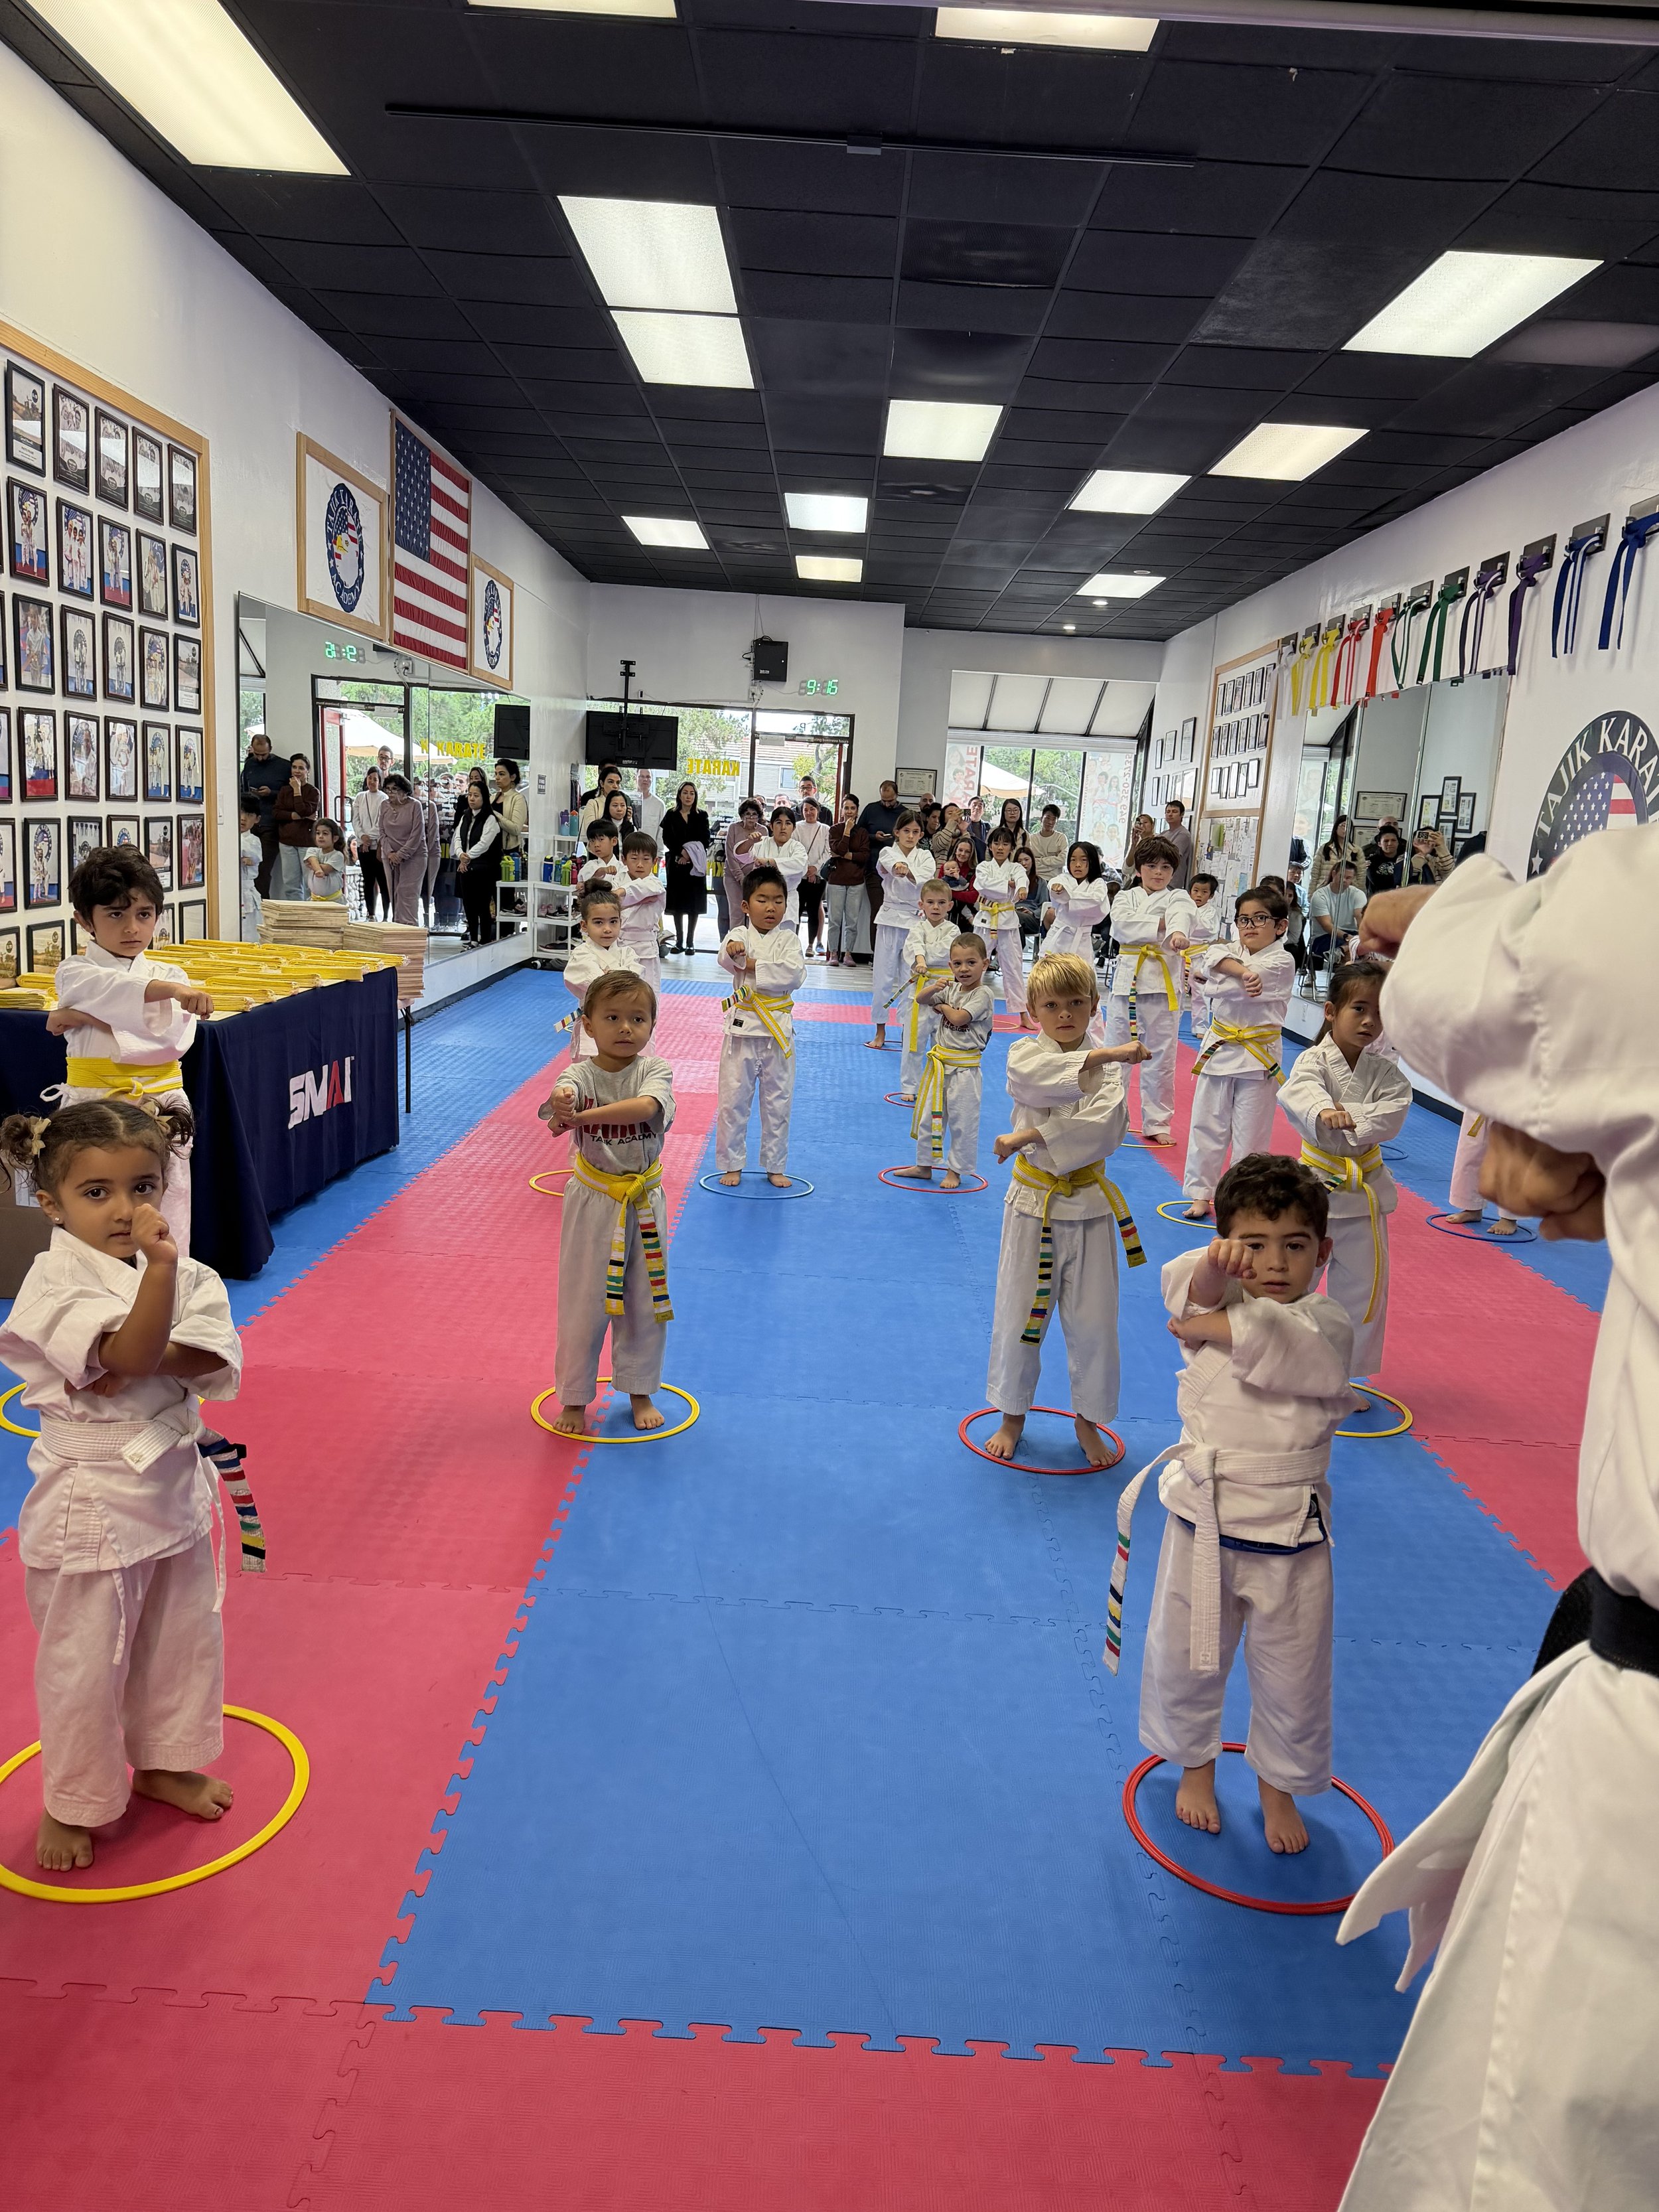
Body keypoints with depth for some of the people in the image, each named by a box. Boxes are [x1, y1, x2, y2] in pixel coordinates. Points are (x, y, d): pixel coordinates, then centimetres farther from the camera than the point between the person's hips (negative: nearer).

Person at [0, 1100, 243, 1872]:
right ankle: (71, 1805, 32)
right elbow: (133, 1351, -32)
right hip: (93, 1501, -6)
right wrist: (160, 1266, -46)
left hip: (174, 1484, 6)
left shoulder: (184, 1271, -2)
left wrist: (141, 1363, -25)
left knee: (182, 1640, 21)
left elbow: (215, 1362, -11)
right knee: (85, 1663, 9)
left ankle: (161, 1763, 45)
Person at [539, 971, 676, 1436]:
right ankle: (574, 1399, 25)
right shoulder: (579, 1075, -10)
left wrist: (581, 1116, -42)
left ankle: (640, 1392, 34)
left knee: (644, 1303, 14)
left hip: (644, 1205, 1)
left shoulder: (655, 1072, -9)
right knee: (583, 1304, 7)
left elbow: (647, 1106, -31)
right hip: (593, 1204, -1)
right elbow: (566, 1093, -34)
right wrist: (562, 1103, -59)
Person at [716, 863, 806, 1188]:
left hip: (778, 1030, 1)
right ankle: (732, 1164, 19)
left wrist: (753, 966, -18)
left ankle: (775, 1166, 23)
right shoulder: (739, 936, -1)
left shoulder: (788, 940, 3)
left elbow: (795, 974, -15)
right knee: (733, 1099, 4)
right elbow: (727, 958, -23)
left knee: (778, 1101, 9)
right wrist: (733, 950, -47)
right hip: (743, 1027, -1)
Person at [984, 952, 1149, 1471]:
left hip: (1088, 1208, 1)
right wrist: (1098, 1056, -29)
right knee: (1017, 1317, 6)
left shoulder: (1109, 1070, -1)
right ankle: (1012, 1416, 27)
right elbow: (1037, 1078, -28)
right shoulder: (1024, 1054, -2)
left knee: (1093, 1322, 6)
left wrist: (1030, 1138, -22)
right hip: (1033, 1205, 0)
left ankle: (1088, 1419, 28)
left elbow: (1104, 1129, -18)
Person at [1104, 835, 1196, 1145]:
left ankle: (1156, 1123, 14)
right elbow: (1121, 926, -8)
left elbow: (1181, 917, -18)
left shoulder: (1178, 899, 6)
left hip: (1163, 982, -1)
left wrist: (1177, 933, -41)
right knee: (1115, 1049, 7)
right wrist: (1159, 925, -14)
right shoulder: (1125, 897, 12)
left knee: (1161, 1056, 3)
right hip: (1128, 977, 1)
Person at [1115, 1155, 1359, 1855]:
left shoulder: (1326, 1324, -10)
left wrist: (1213, 1324, -22)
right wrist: (1215, 1269, -50)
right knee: (1184, 1657, 17)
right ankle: (1196, 1764, 46)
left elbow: (1288, 1348, -31)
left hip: (1290, 1530, -1)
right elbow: (1189, 1288, -28)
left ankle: (1279, 1786, 43)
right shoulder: (1209, 1303, -5)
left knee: (1293, 1676, 15)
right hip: (1204, 1518, 1)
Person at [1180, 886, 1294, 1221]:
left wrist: (1206, 975, -8)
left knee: (1251, 1133, 3)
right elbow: (1209, 956, -13)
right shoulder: (1232, 950, 10)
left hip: (1259, 1055, -4)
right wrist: (1240, 971, -25)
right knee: (1207, 1124, 7)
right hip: (1219, 1049, 4)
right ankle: (1201, 1193, 17)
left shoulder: (1282, 962, -8)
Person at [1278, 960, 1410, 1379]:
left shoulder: (1386, 1071, -1)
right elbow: (1300, 1092, -34)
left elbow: (1392, 1115, -14)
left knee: (1363, 1288, 9)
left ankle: (1343, 1375, 26)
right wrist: (1324, 1112, -54)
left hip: (1364, 1191, 3)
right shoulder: (1313, 1060, -12)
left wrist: (1349, 1117, -26)